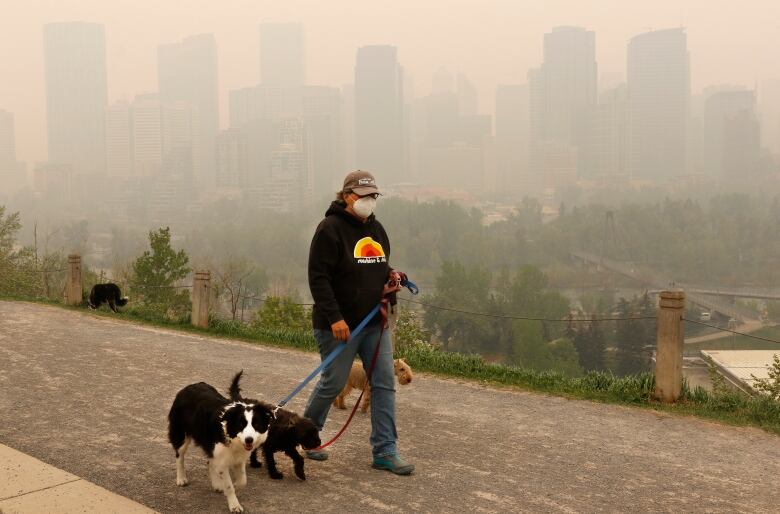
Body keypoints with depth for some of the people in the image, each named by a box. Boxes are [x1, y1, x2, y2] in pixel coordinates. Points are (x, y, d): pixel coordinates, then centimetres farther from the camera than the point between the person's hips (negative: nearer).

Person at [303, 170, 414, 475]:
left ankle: (385, 451, 10)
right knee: (334, 383, 4)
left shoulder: (376, 229, 12)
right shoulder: (331, 229, -12)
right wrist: (334, 318, -24)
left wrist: (390, 279, 2)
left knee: (385, 384, 3)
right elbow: (318, 278, -18)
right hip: (340, 325, -7)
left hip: (374, 323, 7)